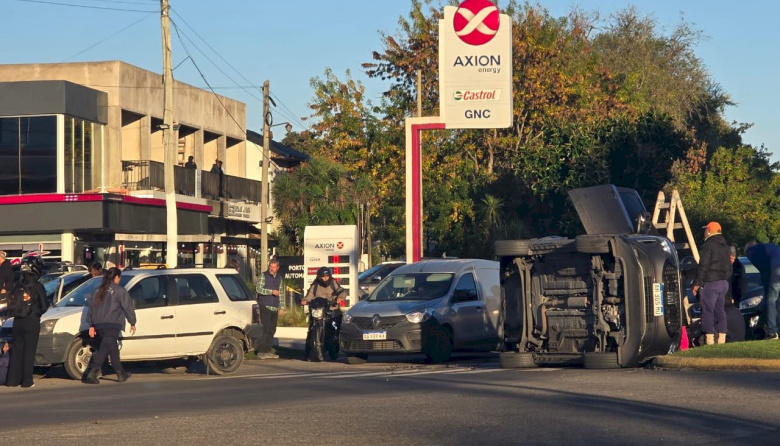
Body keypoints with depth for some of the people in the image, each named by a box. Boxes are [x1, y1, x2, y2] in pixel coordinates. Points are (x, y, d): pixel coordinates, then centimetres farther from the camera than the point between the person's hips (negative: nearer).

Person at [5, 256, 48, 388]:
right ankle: (26, 381, 2)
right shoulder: (37, 287, -11)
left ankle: (12, 379, 9)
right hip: (32, 321, -4)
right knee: (29, 351, 2)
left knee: (16, 349, 10)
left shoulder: (18, 285, 1)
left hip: (18, 321, 4)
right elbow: (44, 307, -10)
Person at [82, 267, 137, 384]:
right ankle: (92, 373, -22)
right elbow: (127, 307, -3)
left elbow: (91, 307, 16)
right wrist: (132, 323, 6)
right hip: (112, 324, -7)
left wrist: (91, 325, 20)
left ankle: (121, 373, 25)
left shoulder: (99, 291, 16)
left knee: (113, 348, 17)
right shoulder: (120, 291, -2)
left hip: (99, 325, 7)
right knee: (104, 349, -11)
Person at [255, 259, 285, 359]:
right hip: (265, 306, -6)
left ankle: (268, 351, 12)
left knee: (272, 330, 7)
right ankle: (260, 351, -10)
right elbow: (259, 288, -14)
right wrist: (272, 291, -21)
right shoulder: (263, 276, -2)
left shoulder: (279, 278, 16)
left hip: (275, 308, 6)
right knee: (265, 329, -11)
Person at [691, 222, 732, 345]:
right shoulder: (725, 246, 17)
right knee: (720, 310, 11)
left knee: (708, 310, -7)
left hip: (711, 283, -8)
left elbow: (703, 266, -15)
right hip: (724, 283, 8)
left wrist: (697, 283, -11)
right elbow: (729, 267, 22)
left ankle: (709, 339, -13)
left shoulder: (708, 246, -10)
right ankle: (722, 338, 9)